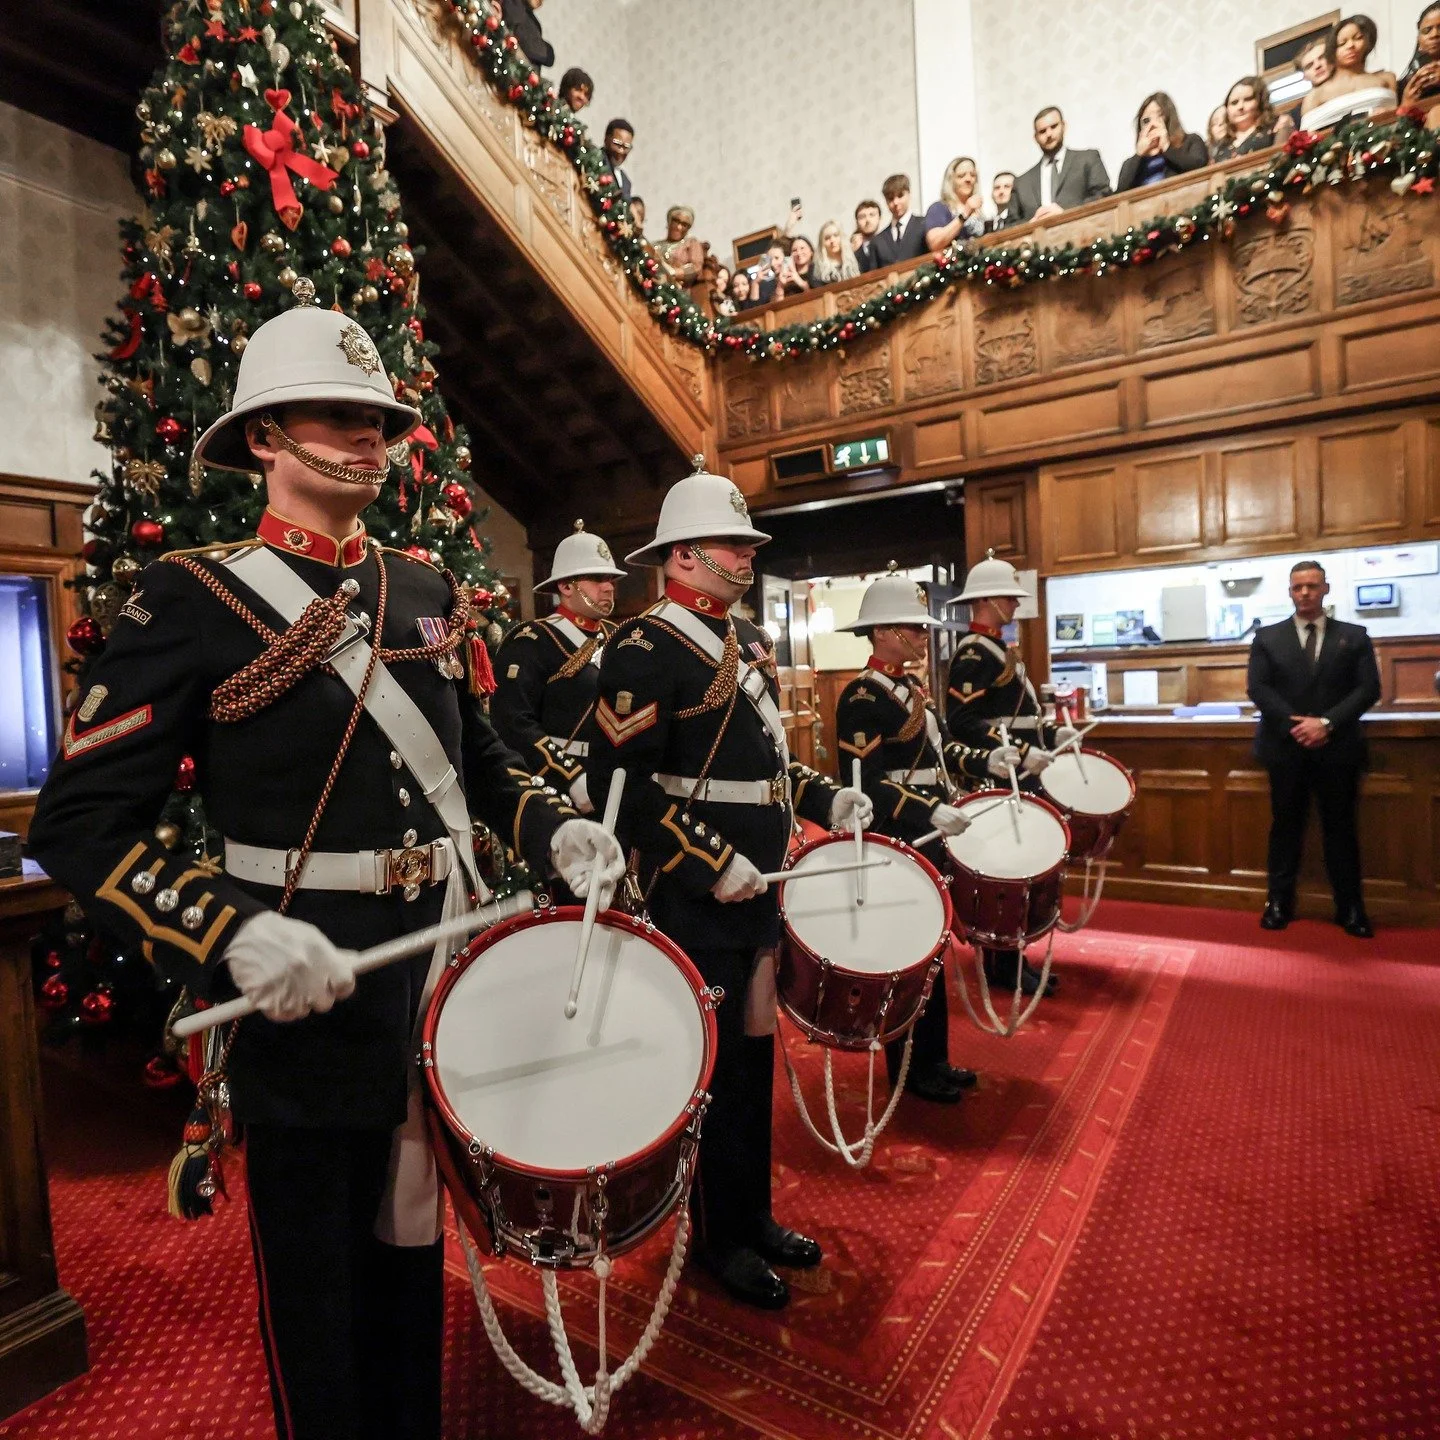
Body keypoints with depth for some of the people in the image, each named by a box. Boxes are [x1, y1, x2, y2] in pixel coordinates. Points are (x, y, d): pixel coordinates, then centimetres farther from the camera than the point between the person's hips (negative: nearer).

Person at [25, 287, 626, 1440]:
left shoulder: (426, 591, 6)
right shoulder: (193, 596, -10)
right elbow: (81, 820, -12)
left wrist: (554, 827, -3)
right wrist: (235, 935, -26)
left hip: (445, 975, 6)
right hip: (306, 993, -5)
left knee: (414, 1247, 25)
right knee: (318, 1281, 16)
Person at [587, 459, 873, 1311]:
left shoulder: (749, 642, 13)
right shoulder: (646, 648, -14)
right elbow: (621, 782, -20)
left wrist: (826, 800, 8)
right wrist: (713, 863, -22)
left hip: (759, 885, 9)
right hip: (698, 896, -8)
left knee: (755, 1054, 19)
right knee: (711, 1065, 7)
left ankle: (754, 1216, 38)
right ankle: (719, 1239, 29)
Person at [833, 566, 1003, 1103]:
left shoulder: (911, 687, 13)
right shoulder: (864, 696, -17)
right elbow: (863, 783, -24)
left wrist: (986, 763, 13)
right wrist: (930, 812, -29)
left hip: (926, 842, 10)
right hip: (894, 847, -10)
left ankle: (934, 1059, 31)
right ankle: (910, 1071, 18)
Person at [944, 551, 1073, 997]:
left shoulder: (999, 648, 17)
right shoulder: (973, 653, -15)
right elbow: (961, 723, -25)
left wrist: (1052, 733, 14)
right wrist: (1018, 754, -27)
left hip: (1019, 777, 10)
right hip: (999, 778, -10)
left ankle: (1011, 957, 26)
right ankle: (1002, 967, 10)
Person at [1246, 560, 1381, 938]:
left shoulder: (1354, 636, 7)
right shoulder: (1267, 637, 6)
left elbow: (1368, 688, -2)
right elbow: (1257, 688, -3)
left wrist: (1327, 723, -15)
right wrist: (1295, 724, -15)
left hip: (1338, 747, 0)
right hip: (1286, 747, 0)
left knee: (1340, 826, 7)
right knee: (1285, 825, 7)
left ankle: (1350, 907, 17)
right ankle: (1279, 902, 15)